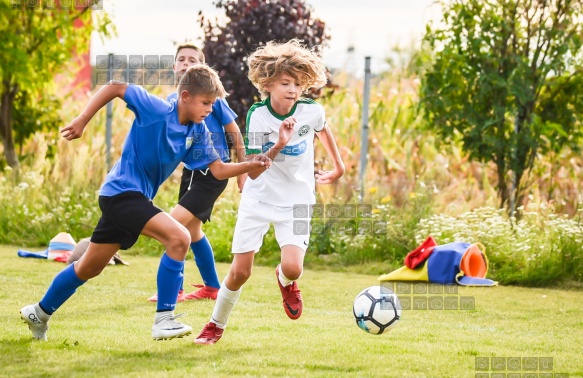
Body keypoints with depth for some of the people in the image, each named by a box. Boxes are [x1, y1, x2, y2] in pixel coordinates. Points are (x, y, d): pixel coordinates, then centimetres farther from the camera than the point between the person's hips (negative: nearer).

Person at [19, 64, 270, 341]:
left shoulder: (197, 132, 2)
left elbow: (218, 169, 0)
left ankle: (40, 313, 34)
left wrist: (251, 165, -16)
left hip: (136, 198, 8)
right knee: (178, 238, -23)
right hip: (122, 191, -8)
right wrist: (82, 120, -19)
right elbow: (115, 88, -15)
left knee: (89, 268, 18)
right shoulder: (156, 110, -18)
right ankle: (164, 319, -19)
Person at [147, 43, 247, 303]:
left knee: (174, 223, -17)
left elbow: (233, 132, -3)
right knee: (192, 229, 14)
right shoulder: (170, 101, 5)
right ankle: (212, 288, 29)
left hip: (213, 172, -7)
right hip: (191, 171, 7)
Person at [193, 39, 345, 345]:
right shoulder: (258, 115, -16)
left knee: (293, 268, -20)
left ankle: (285, 281, 18)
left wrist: (338, 166, 25)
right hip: (258, 199, 0)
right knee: (240, 271, -2)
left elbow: (322, 129, 15)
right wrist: (278, 145, -32)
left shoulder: (312, 111, -12)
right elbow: (253, 171, -18)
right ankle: (216, 325, 21)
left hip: (296, 201, 0)